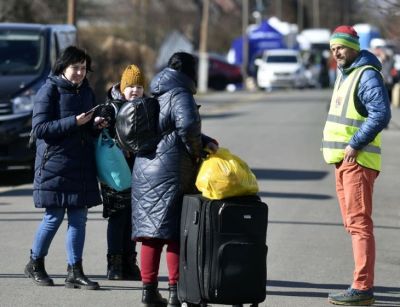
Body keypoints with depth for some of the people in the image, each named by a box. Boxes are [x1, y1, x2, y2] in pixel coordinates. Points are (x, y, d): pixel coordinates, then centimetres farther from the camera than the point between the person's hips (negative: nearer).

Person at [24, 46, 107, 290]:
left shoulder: (86, 91, 13)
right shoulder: (49, 91, -6)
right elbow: (39, 128, -13)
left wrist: (96, 124, -1)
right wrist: (73, 122, -20)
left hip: (82, 165, 6)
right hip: (55, 163, -6)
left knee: (79, 218, 3)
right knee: (55, 217, -4)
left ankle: (75, 272, 6)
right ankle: (35, 264, 15)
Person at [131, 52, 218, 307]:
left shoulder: (157, 97, 18)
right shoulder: (180, 95, -10)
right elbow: (188, 125, -25)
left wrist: (204, 141, 13)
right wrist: (196, 150, -8)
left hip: (145, 170, 8)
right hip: (171, 173, -8)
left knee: (151, 232, 9)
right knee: (175, 233, -3)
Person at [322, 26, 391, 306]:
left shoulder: (367, 75, -13)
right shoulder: (343, 74, 18)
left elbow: (381, 114, -23)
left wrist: (355, 144, -22)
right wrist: (339, 150, 16)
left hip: (358, 160, -10)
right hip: (343, 160, 10)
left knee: (359, 223, -12)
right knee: (353, 224, 13)